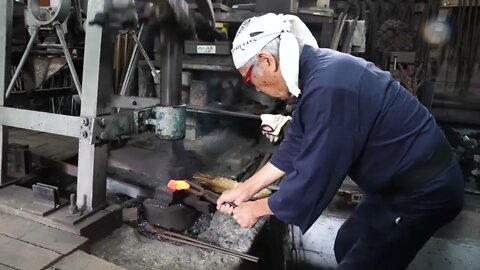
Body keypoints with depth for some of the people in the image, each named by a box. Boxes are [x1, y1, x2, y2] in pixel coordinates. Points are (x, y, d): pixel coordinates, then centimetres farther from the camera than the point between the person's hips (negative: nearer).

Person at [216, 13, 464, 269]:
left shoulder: (328, 87, -32)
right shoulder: (316, 69, 0)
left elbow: (312, 177, -25)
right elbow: (296, 146, 6)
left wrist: (256, 208, -9)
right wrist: (245, 188, 7)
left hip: (423, 192, -9)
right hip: (402, 180, 9)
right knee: (347, 245, 19)